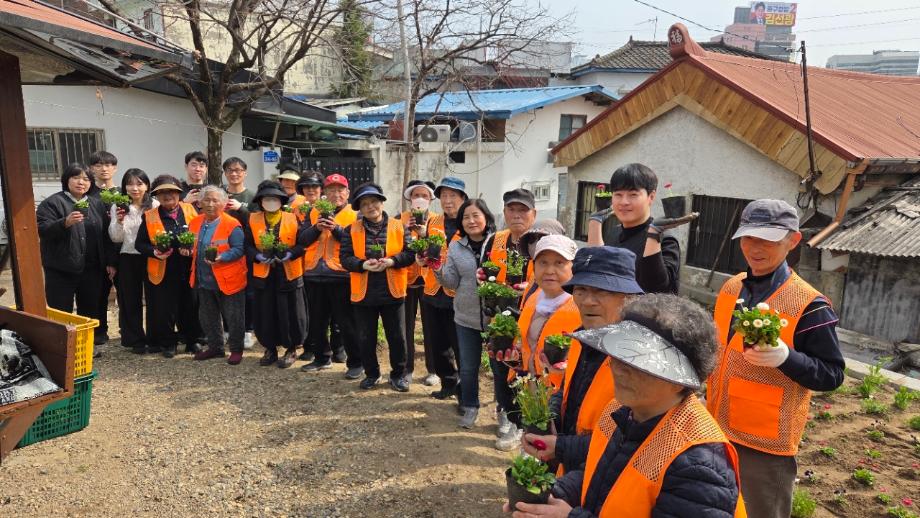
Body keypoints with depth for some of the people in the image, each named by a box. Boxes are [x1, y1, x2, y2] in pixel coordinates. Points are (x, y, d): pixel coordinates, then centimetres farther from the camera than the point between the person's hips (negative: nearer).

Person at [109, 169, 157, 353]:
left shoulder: (155, 205, -3)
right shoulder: (118, 207, 3)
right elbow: (116, 238, 1)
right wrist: (119, 222, -15)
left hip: (151, 257, -1)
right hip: (128, 259, 2)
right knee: (130, 300, 7)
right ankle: (135, 340, 19)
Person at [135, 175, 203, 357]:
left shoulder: (191, 210, 3)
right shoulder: (149, 217, 2)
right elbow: (139, 243, 2)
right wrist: (155, 252, -15)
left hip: (189, 270, 1)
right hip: (163, 272, 0)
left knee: (191, 307, 9)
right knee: (165, 309, 5)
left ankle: (192, 340, 27)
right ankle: (168, 343, 24)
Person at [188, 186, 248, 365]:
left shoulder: (232, 225, -15)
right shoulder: (195, 223, 7)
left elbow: (239, 249, -17)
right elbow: (192, 247, 19)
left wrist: (221, 257, -29)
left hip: (228, 280, -7)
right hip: (204, 280, 7)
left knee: (233, 318, 3)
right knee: (208, 317, 18)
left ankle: (236, 349, 18)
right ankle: (215, 347, 33)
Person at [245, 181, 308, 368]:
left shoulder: (293, 219, -2)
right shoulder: (253, 220, 4)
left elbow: (303, 244, -5)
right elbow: (248, 245, 3)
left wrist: (289, 254, -20)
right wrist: (258, 256, -15)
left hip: (288, 274, -2)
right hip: (263, 274, 2)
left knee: (290, 313, 3)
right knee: (265, 313, 9)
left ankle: (291, 350, 19)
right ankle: (270, 349, 26)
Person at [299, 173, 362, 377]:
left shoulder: (355, 214, 0)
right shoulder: (314, 213, 12)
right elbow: (303, 239, 5)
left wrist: (336, 228, -20)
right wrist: (317, 228, -12)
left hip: (341, 276, -5)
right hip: (315, 274, 5)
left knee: (347, 322, -1)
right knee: (317, 321, 16)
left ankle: (356, 362, 8)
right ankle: (322, 358, 31)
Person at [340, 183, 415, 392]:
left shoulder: (398, 227, 0)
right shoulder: (352, 230, 1)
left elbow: (410, 253, -3)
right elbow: (344, 257, -4)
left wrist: (392, 261, -20)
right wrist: (363, 265, -21)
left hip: (392, 292, -1)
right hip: (363, 293, 1)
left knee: (397, 337, 7)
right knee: (366, 339, 11)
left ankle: (398, 374, 25)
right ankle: (372, 373, 30)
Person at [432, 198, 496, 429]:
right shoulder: (455, 247, 5)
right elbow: (452, 283, 3)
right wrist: (438, 269, -12)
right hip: (466, 317, 3)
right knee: (468, 366, 15)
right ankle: (469, 407, 34)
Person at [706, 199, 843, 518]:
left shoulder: (809, 305, -17)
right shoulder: (731, 287, 2)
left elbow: (833, 375, -13)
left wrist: (785, 357, -31)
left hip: (766, 441, -6)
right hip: (718, 428, 6)